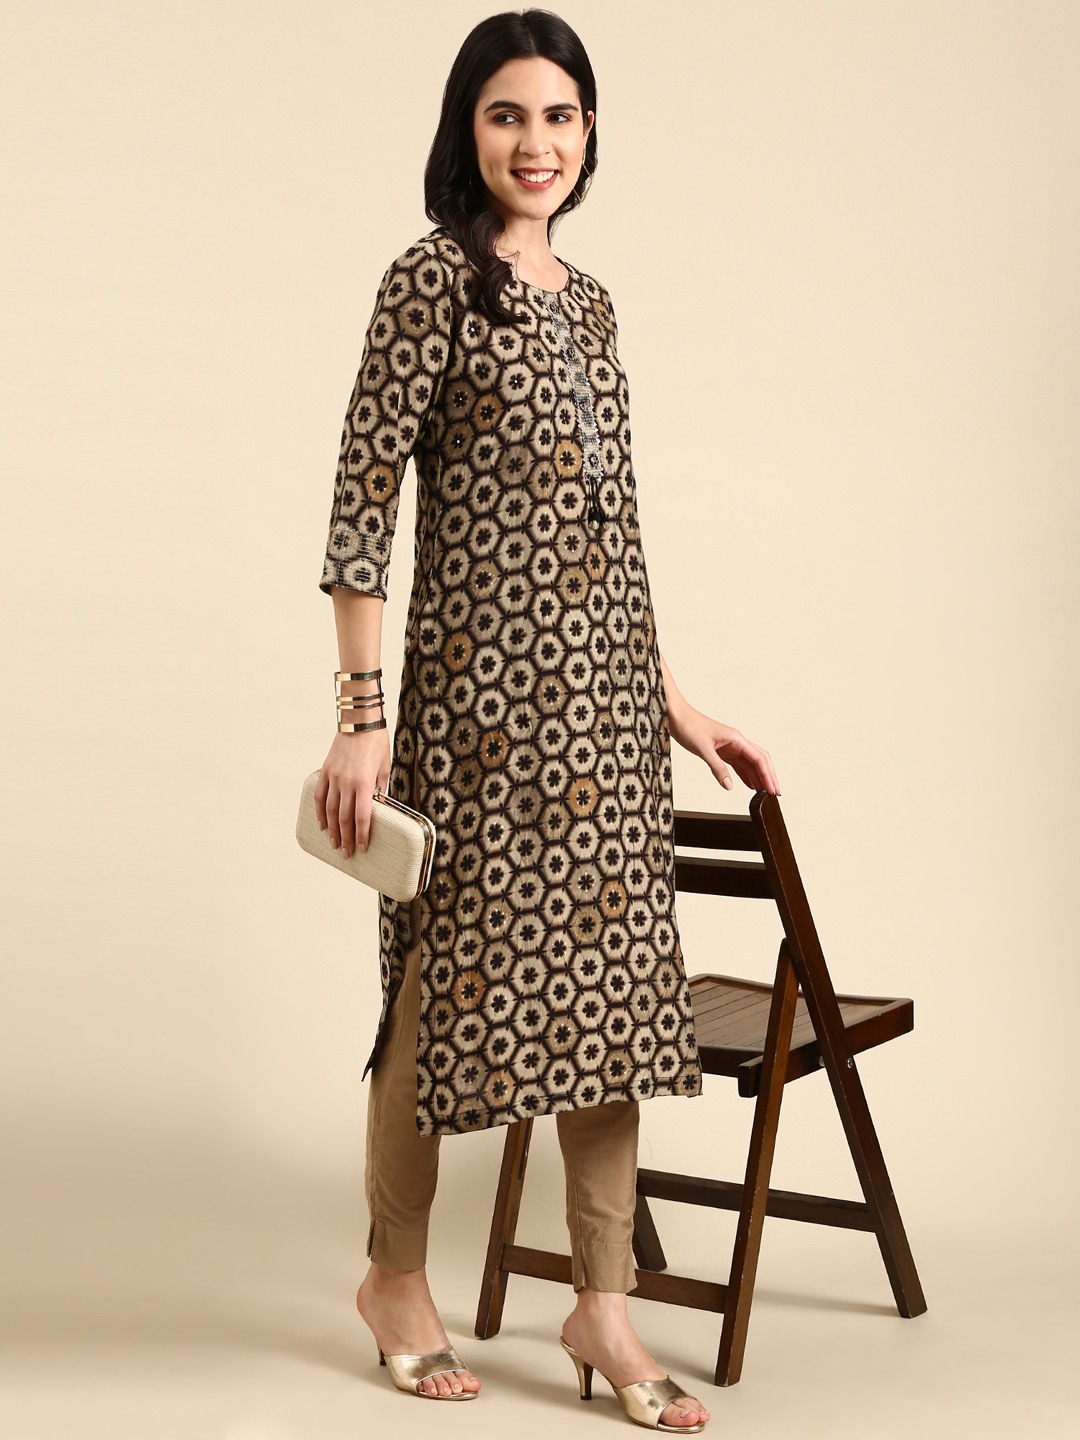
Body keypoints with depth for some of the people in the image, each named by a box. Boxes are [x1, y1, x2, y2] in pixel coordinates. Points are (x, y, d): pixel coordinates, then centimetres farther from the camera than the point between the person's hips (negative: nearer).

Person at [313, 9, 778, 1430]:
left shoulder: (589, 303, 16)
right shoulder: (433, 278, -5)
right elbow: (362, 502, -9)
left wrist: (677, 702, 18)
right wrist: (361, 717, -15)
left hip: (607, 678, 7)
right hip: (485, 675, -7)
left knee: (617, 978, 7)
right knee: (457, 973, 2)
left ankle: (603, 1303, 17)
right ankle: (397, 1275, 22)